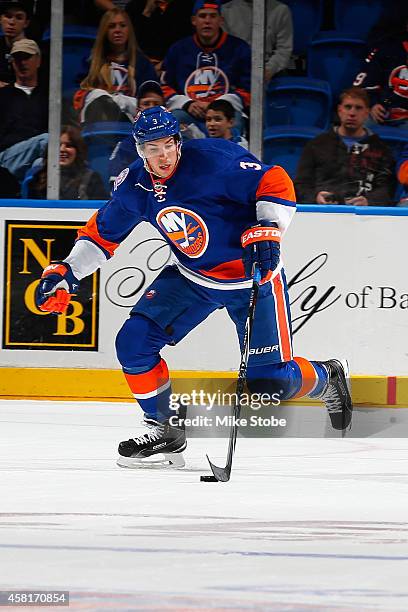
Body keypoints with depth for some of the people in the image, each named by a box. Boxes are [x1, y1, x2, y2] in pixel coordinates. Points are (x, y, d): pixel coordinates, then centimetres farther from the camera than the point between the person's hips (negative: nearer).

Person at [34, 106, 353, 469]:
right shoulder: (134, 187, -6)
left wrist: (267, 231, -35)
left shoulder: (213, 160, -25)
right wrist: (66, 274, 2)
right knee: (134, 343, -9)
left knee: (271, 380, -8)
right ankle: (165, 428, 9)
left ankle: (327, 379, 27)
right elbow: (103, 233, 9)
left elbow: (274, 182, -22)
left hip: (254, 274, -6)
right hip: (192, 277, 6)